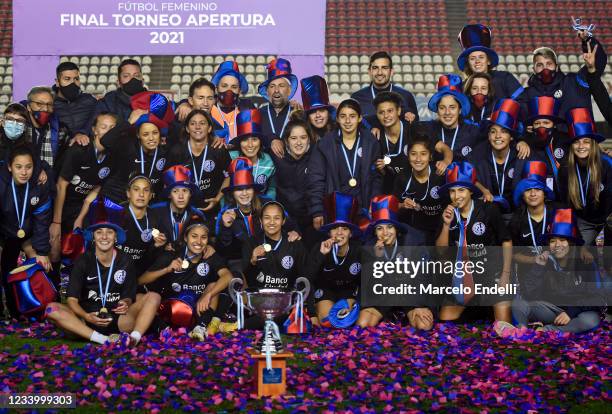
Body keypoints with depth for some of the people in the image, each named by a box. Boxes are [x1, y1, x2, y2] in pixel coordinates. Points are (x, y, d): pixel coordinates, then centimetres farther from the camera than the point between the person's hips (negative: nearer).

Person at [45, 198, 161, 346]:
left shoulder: (124, 261, 5)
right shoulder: (83, 261, 1)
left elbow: (128, 296, 10)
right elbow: (72, 299, -5)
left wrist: (126, 304, -16)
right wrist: (86, 316, -25)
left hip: (118, 321, 1)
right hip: (88, 320, -1)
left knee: (153, 297, -17)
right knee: (52, 309, -25)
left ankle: (134, 337, -40)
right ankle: (102, 339, -35)